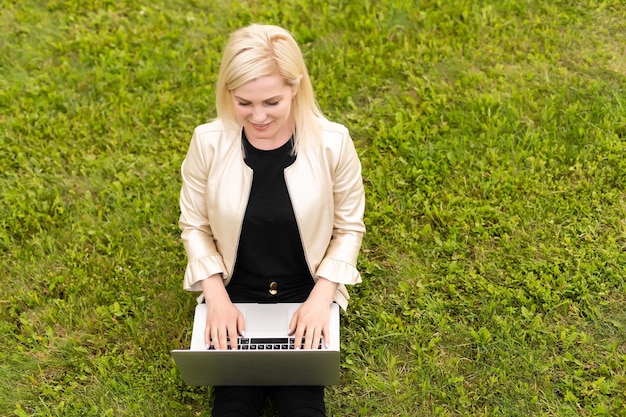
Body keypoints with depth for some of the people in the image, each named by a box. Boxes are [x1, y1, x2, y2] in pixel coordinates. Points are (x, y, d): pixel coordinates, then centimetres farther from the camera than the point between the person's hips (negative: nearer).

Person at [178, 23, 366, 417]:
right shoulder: (208, 143, -15)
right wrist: (217, 297, -12)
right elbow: (195, 226, -1)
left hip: (307, 296, 0)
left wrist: (320, 297, -14)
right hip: (236, 296, 1)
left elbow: (349, 228, -4)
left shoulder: (333, 143, -17)